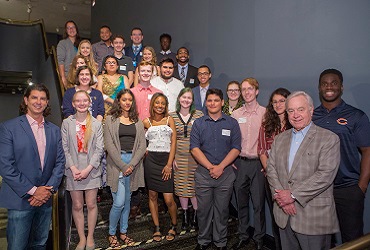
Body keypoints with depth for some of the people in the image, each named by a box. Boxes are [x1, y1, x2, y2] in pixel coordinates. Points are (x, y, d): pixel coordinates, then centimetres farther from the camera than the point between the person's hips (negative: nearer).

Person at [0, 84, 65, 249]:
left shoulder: (54, 130, 8)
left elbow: (60, 162, 6)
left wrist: (49, 189, -7)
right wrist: (32, 191, -13)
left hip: (45, 199, 4)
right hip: (20, 200, -4)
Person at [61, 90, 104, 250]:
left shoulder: (96, 124, 0)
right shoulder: (67, 123, 1)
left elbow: (99, 149, -4)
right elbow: (64, 148, -2)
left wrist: (88, 169, -12)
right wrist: (73, 168, -11)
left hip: (91, 170, 0)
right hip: (73, 171, 1)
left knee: (91, 205, 7)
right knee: (77, 206, 9)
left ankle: (90, 237, 25)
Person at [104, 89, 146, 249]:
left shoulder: (138, 121, 10)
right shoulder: (111, 119, 0)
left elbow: (142, 145, 4)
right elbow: (109, 145, -7)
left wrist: (132, 164, -9)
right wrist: (123, 166, -13)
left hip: (134, 162, 4)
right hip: (116, 162, -3)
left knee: (127, 201, 13)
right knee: (119, 202, -5)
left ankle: (123, 232, 28)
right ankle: (111, 234, 17)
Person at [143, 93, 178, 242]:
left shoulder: (169, 120, 5)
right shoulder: (146, 122, 7)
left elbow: (173, 143, 0)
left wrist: (169, 164, -7)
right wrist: (144, 150, 4)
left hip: (166, 161, -1)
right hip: (150, 161, 2)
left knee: (169, 199, -4)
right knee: (152, 195, 8)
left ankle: (174, 226, 21)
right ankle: (157, 228, 24)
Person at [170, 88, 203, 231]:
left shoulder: (199, 115, -1)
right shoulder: (172, 116, 2)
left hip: (195, 156, -1)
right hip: (179, 156, 1)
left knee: (195, 186, 3)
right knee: (181, 186, 10)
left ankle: (195, 216, 23)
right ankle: (185, 216, 27)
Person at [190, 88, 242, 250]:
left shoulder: (232, 123, 4)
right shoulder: (198, 123, 5)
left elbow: (236, 148, -3)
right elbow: (195, 149, -4)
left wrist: (220, 167, -13)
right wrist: (210, 167, -13)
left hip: (225, 173, 0)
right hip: (203, 173, 1)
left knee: (222, 210, 10)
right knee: (203, 209, 9)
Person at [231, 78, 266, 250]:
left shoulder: (265, 113, -1)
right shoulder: (235, 114, 7)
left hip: (258, 163, -2)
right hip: (239, 163, 3)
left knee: (258, 202, 4)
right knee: (241, 202, 12)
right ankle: (243, 236, 29)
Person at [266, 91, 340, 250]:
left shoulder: (329, 139, -6)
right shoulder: (280, 139, 10)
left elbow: (325, 174, -16)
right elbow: (271, 169, 5)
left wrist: (293, 194, -16)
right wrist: (281, 197, -9)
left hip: (314, 217, -4)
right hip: (284, 214, 5)